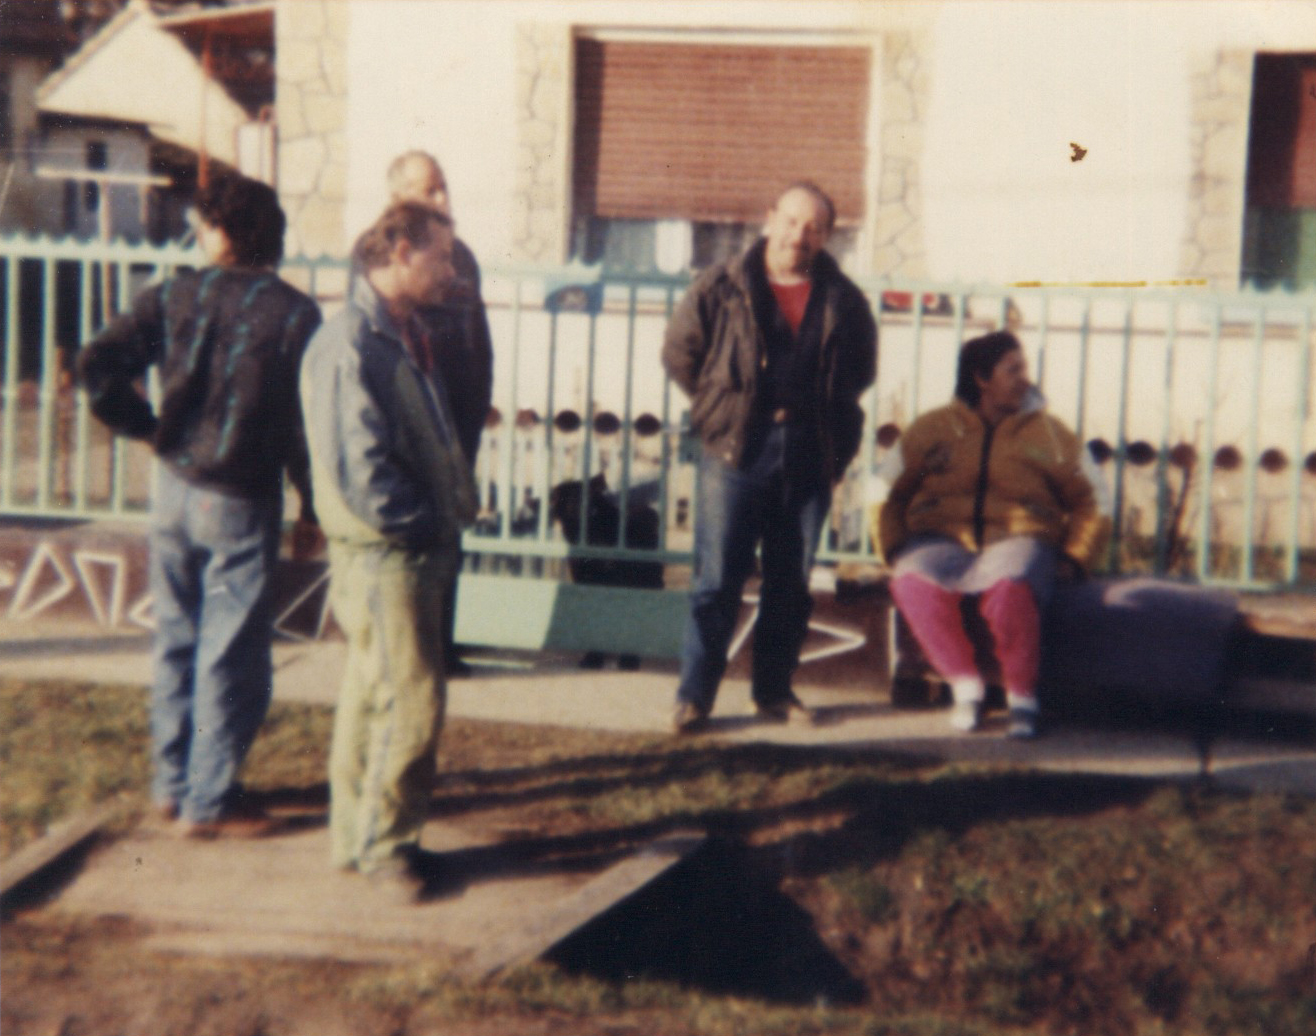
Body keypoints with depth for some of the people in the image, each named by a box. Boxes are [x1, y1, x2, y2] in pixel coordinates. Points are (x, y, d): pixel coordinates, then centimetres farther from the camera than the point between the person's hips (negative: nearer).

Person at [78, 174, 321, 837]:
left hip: (173, 490, 4)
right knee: (231, 656, 5)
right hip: (242, 502, -4)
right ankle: (209, 802, 12)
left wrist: (149, 429, 3)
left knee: (176, 641, 17)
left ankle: (171, 784, 27)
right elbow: (308, 422, -10)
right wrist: (313, 509, 0)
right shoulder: (294, 314, -9)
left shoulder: (173, 297, -1)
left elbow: (98, 366, -10)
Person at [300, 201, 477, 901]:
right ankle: (383, 845, 10)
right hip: (383, 553, -9)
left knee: (374, 697, 16)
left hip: (417, 549, 9)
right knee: (411, 704, -4)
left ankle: (358, 837, 26)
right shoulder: (350, 344, -17)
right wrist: (422, 524, -15)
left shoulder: (404, 335, 14)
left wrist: (452, 510, 10)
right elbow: (359, 468, -22)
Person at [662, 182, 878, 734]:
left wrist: (837, 433, 11)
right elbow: (679, 351, 10)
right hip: (736, 450, -2)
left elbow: (861, 370, 20)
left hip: (808, 455, 3)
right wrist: (720, 406, 7)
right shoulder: (721, 288, 0)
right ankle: (694, 695, 2)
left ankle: (774, 690, 20)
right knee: (717, 579, -4)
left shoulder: (843, 301, 6)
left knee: (791, 583, 9)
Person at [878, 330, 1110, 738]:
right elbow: (887, 493, 15)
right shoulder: (933, 429, 13)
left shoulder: (1049, 434, 14)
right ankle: (965, 685, -16)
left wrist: (1074, 557, 3)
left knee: (1010, 586, -38)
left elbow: (1090, 501, 16)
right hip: (942, 539, 1)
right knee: (913, 580, -34)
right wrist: (896, 548, 1)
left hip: (1018, 538, -1)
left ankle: (1021, 695, -19)